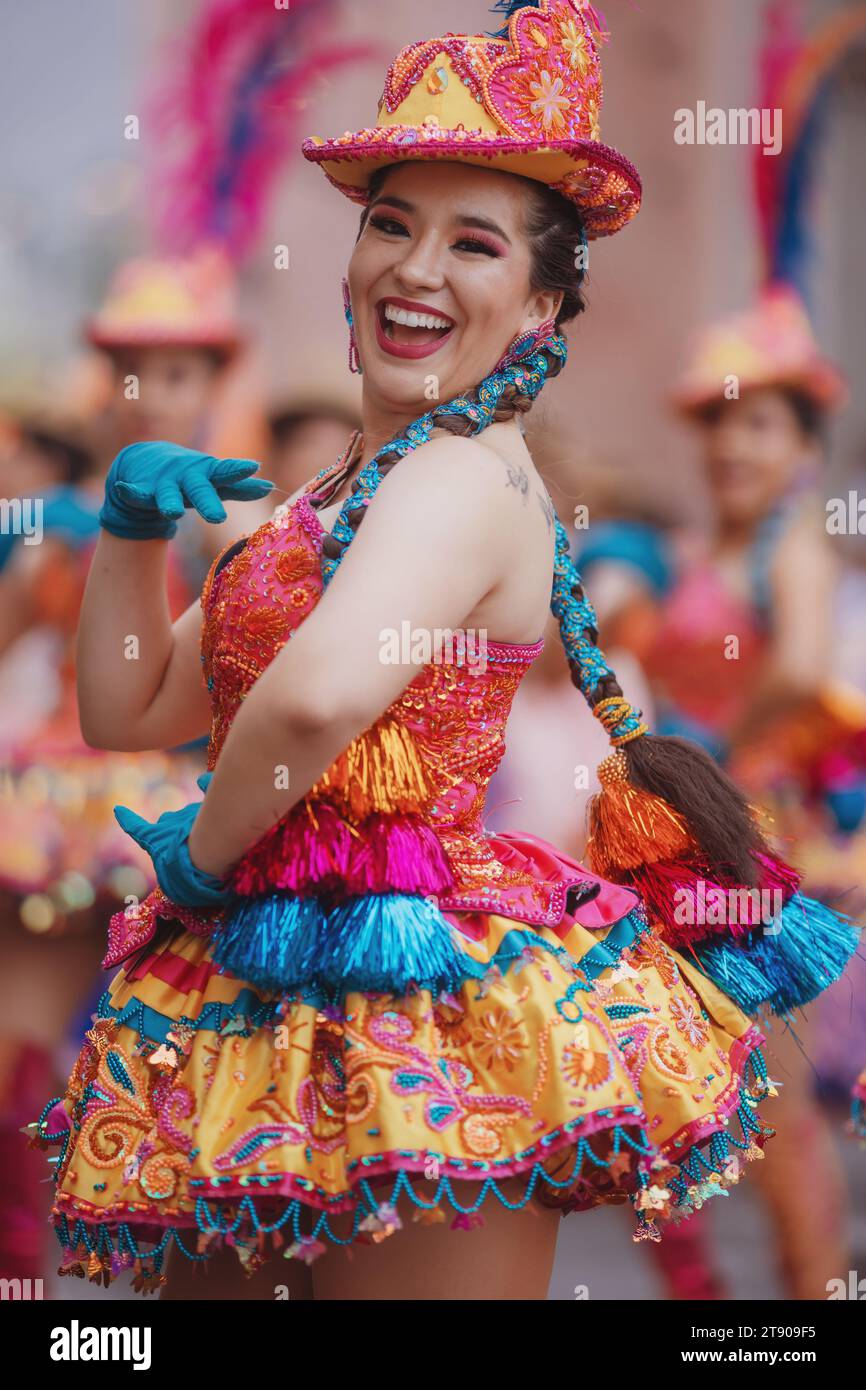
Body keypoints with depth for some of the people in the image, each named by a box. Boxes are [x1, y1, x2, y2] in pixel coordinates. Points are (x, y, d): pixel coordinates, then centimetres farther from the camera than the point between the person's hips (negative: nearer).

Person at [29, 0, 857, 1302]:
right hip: (254, 1010, 9)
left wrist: (204, 853, -15)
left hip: (405, 1010, -9)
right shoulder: (341, 494, 16)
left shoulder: (471, 476, -13)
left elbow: (320, 694, -32)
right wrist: (134, 525, 6)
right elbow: (129, 709, 22)